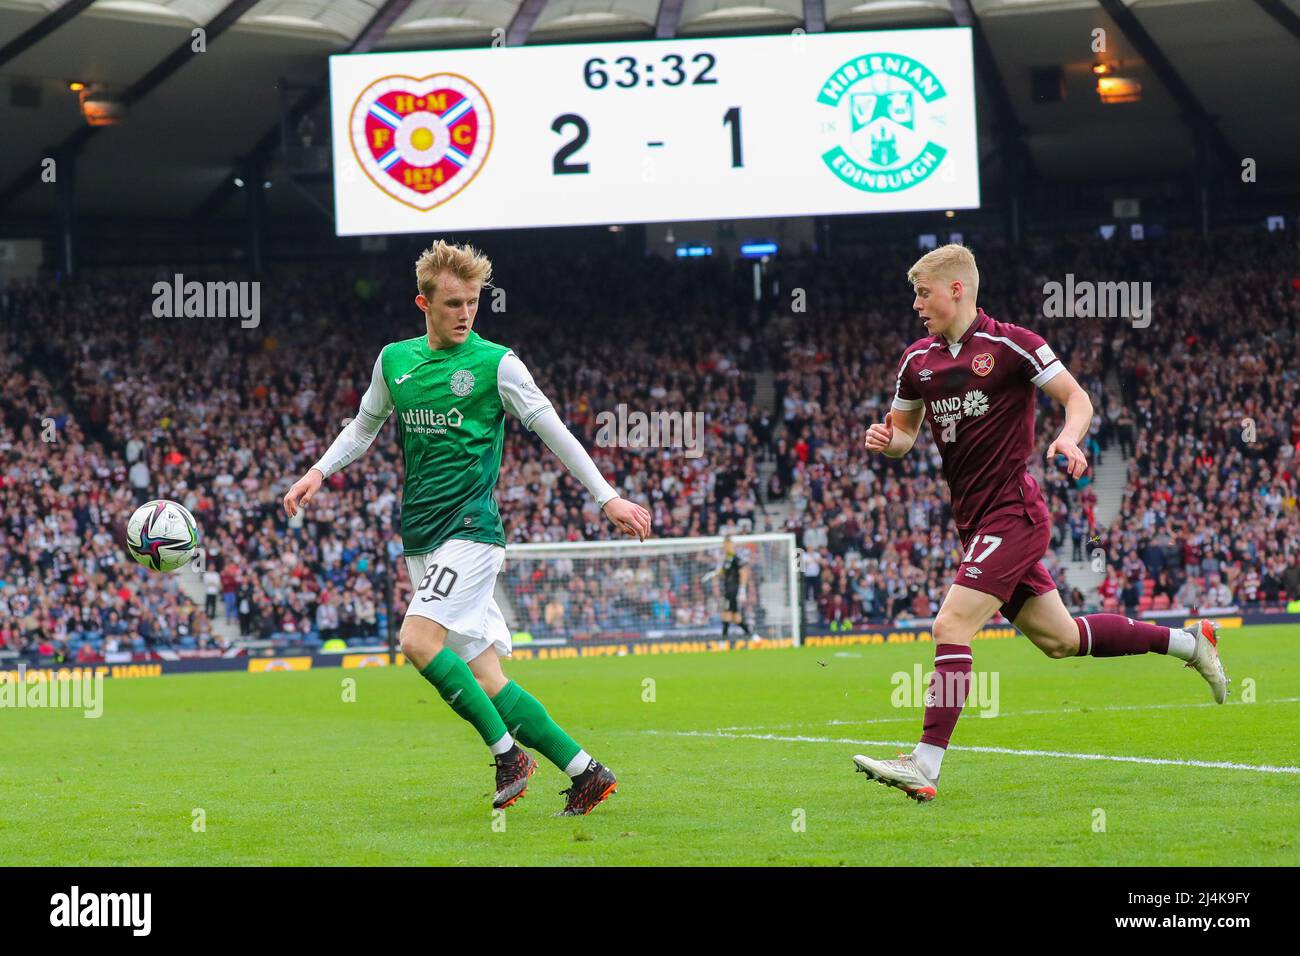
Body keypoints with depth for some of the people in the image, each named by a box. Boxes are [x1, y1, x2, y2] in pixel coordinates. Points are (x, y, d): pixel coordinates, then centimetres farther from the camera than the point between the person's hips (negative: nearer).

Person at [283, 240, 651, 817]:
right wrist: (319, 472, 12)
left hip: (470, 529, -6)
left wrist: (607, 498, -1)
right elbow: (363, 427, 26)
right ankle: (585, 772, 5)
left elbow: (553, 431, 0)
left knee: (419, 640, -24)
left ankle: (508, 752, -13)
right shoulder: (394, 360, 11)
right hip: (421, 540, 6)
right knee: (482, 677, 0)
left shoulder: (495, 363, -4)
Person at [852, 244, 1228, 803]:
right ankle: (1188, 642, 30)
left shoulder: (1010, 345, -9)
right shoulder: (917, 359, 10)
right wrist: (885, 440, -4)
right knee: (1058, 639, 13)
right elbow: (904, 432, 19)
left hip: (1012, 513, -8)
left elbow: (1077, 397, -5)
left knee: (952, 626, -18)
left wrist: (1069, 437, -25)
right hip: (975, 520, 8)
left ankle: (925, 766, -21)